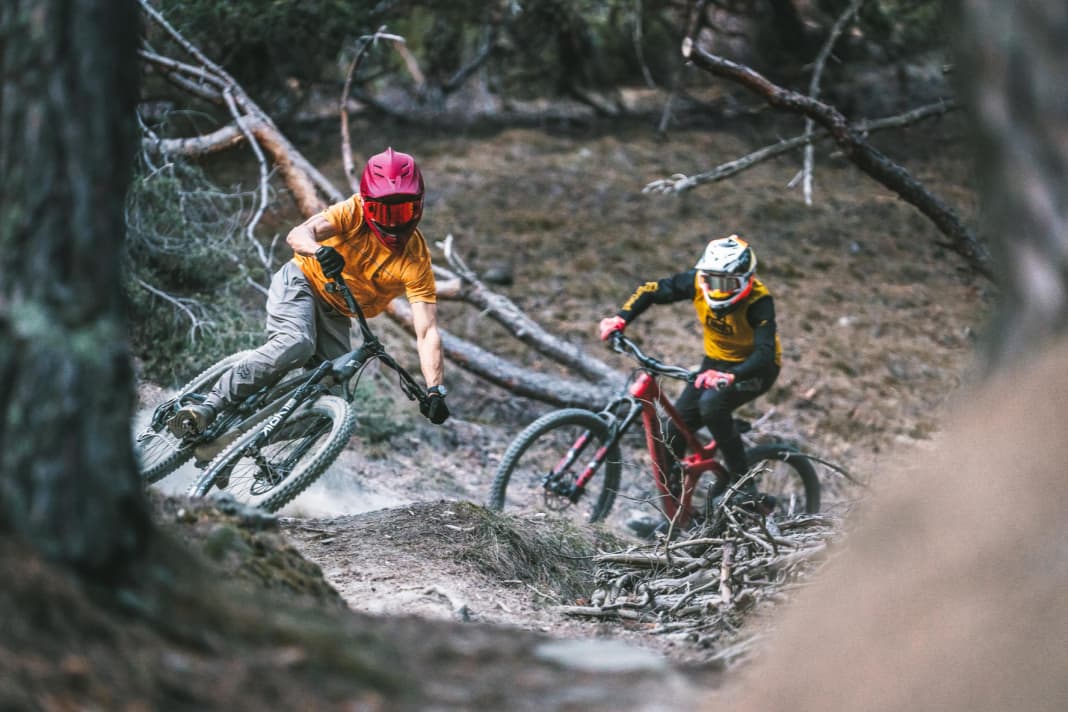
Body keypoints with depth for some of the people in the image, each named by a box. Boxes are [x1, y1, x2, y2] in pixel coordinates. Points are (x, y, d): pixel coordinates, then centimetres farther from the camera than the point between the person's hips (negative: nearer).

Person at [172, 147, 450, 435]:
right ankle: (209, 406, -34)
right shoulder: (355, 212, -21)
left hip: (334, 314, 4)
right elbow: (298, 234, -35)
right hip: (301, 282, -4)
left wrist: (435, 391, -35)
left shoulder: (417, 260, -19)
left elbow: (427, 332, -23)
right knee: (296, 345, -33)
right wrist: (319, 250, -59)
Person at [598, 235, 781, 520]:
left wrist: (730, 376, -58)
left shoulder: (758, 301, -31)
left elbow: (765, 354, -41)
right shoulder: (698, 282, -18)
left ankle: (747, 491, -27)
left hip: (754, 368, -6)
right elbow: (651, 291, -6)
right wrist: (620, 319, -21)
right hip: (716, 362, 6)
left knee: (712, 404, -34)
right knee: (676, 430, -5)